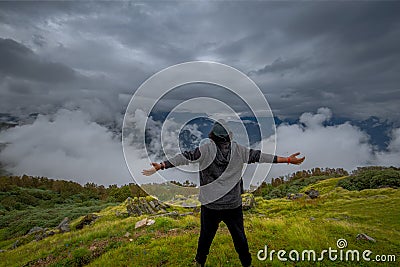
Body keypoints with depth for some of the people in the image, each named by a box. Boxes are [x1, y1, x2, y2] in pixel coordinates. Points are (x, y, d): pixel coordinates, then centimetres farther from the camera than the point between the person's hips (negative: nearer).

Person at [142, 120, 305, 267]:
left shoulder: (206, 150, -11)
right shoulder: (238, 150, -7)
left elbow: (185, 157, -12)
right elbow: (258, 156, -3)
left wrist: (160, 166, -8)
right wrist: (288, 160, 5)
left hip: (210, 205, 0)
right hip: (234, 205, 1)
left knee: (206, 235, 20)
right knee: (239, 236, 21)